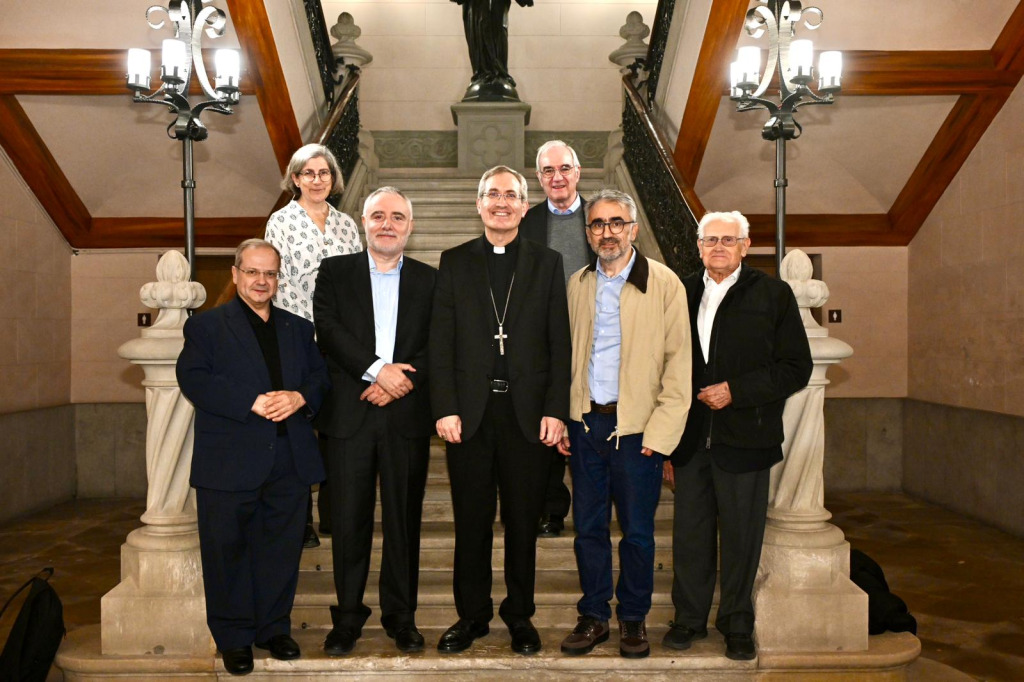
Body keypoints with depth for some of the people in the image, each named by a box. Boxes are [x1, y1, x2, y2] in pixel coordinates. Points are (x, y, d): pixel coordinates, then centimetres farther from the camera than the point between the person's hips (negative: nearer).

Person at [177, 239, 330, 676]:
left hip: (289, 463, 4)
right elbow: (194, 379, -10)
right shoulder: (206, 326, 4)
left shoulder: (298, 328, 17)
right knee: (228, 550, 5)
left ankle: (274, 628, 26)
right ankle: (233, 638, 20)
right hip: (230, 463, -3)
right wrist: (252, 403, -19)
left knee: (281, 548, 10)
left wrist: (300, 397, -11)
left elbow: (321, 375, 12)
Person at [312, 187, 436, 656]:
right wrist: (377, 370, -16)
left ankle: (401, 616, 21)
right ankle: (347, 618, 18)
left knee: (404, 519, 7)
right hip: (349, 415, -1)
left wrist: (404, 381, -13)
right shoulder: (334, 272, 8)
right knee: (349, 520, 4)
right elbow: (328, 330, -6)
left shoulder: (429, 280, 10)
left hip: (407, 417, 1)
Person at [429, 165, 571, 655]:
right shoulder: (454, 262, 7)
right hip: (470, 410, 0)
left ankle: (520, 615, 24)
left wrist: (555, 410, -4)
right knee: (471, 519, 8)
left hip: (528, 411, 0)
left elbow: (559, 342, 3)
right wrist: (445, 408, -6)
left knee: (523, 520, 9)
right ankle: (472, 614, 23)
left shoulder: (547, 263, 8)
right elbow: (441, 340, 2)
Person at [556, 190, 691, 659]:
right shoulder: (577, 285, 9)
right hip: (585, 424, 4)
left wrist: (661, 432, -11)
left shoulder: (664, 284, -4)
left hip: (636, 427, -3)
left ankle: (633, 619, 25)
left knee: (637, 531, 7)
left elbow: (678, 362, -6)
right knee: (588, 527, 10)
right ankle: (593, 617, 25)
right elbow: (564, 355, 12)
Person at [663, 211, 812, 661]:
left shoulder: (773, 295, -1)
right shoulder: (682, 294, 8)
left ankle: (737, 625, 25)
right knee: (690, 534, 11)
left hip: (743, 439, -2)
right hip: (690, 439, 3)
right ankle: (689, 618, 27)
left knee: (741, 536, 8)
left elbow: (796, 368, -2)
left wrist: (735, 391, -13)